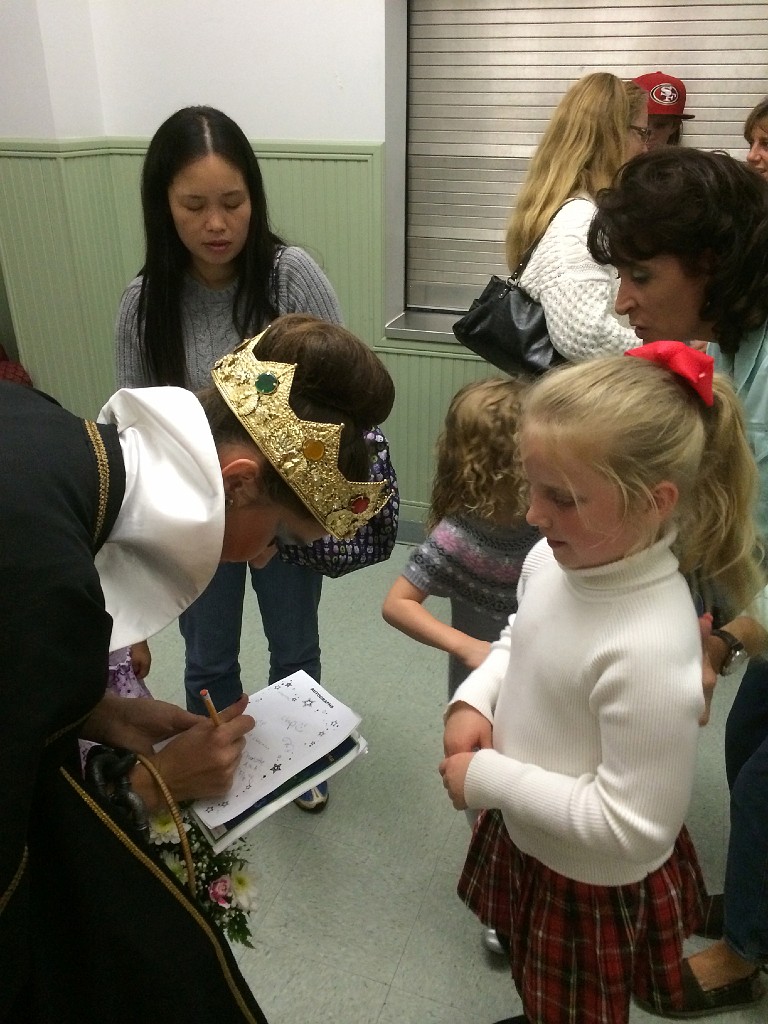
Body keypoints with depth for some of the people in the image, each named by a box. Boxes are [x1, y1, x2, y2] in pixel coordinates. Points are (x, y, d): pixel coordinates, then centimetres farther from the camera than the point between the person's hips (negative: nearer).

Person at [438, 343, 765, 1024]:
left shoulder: (649, 650, -38)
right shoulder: (555, 560, -14)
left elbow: (629, 827, -31)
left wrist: (489, 780, -24)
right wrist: (475, 699, -11)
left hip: (594, 886, -6)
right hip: (525, 838, 7)